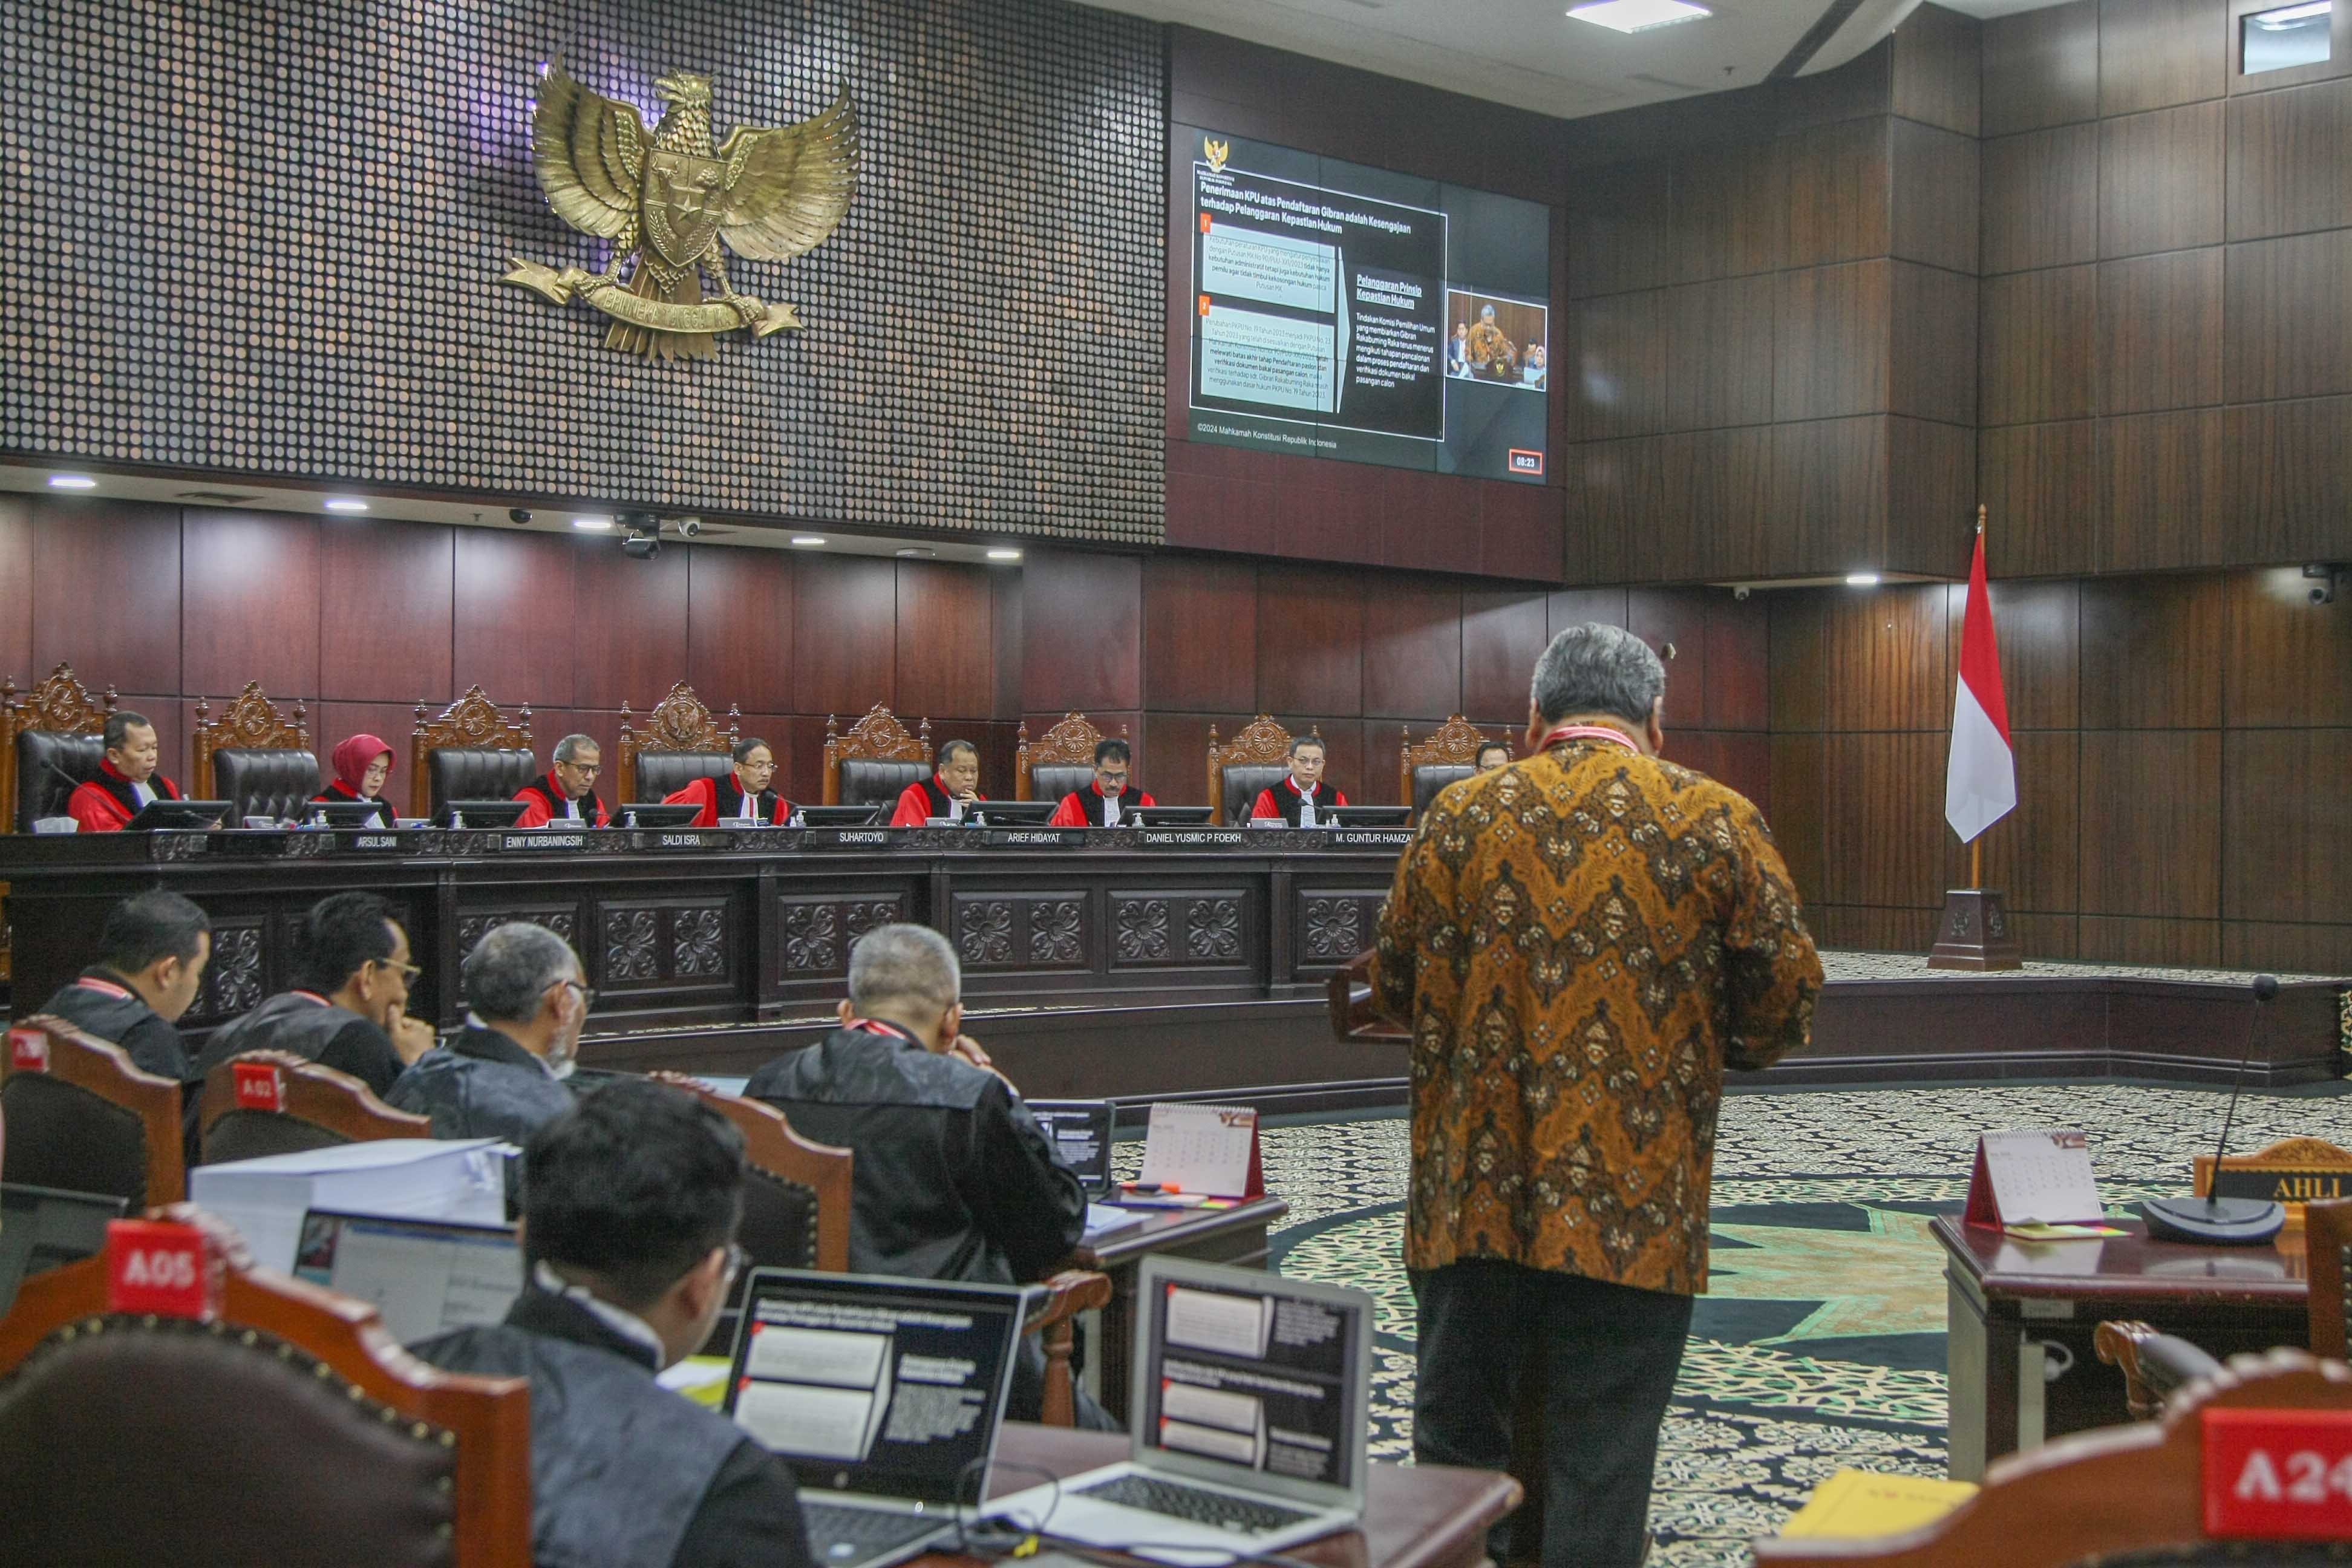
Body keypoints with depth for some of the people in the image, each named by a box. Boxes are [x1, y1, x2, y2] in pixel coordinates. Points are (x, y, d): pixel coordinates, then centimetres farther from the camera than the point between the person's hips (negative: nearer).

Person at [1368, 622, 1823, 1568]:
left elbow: (1392, 983, 10)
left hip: (1476, 1192, 2)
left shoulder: (1461, 815, 3)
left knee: (1457, 1433, 14)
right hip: (1633, 1204, -1)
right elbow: (1786, 998, 0)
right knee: (1601, 1460, 6)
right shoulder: (1718, 822, -2)